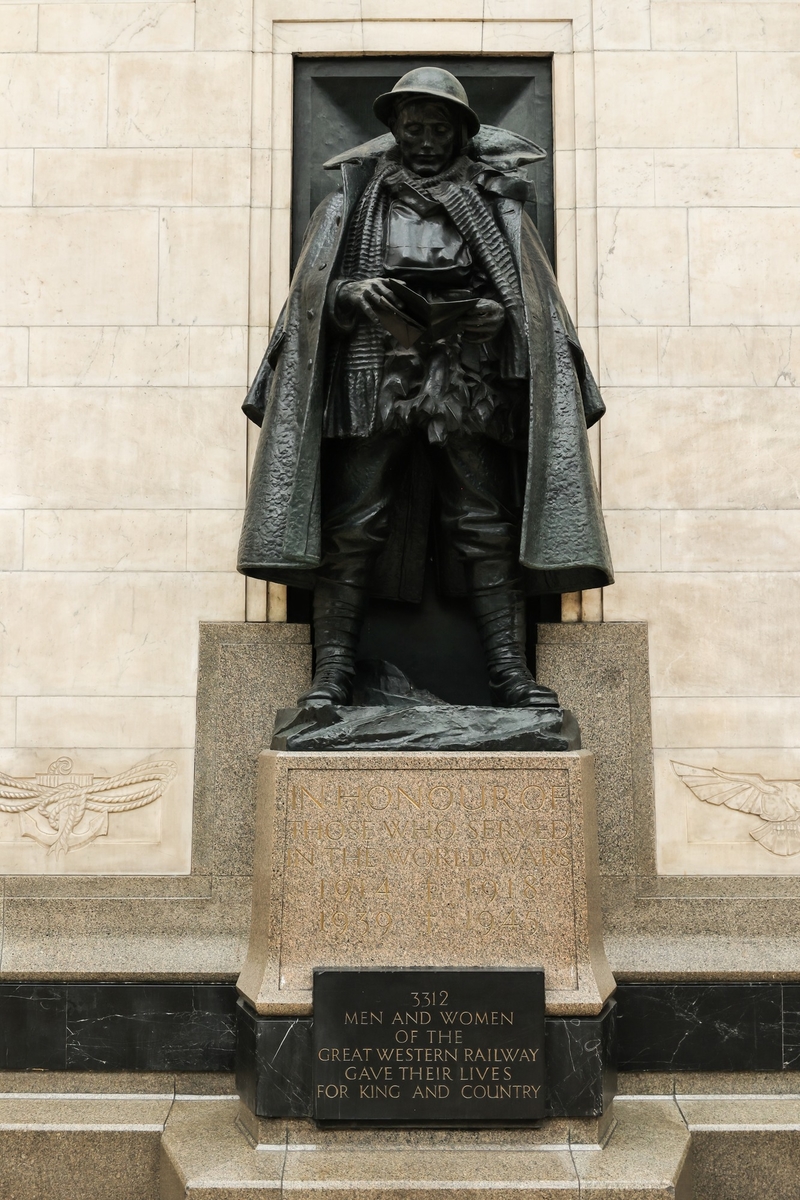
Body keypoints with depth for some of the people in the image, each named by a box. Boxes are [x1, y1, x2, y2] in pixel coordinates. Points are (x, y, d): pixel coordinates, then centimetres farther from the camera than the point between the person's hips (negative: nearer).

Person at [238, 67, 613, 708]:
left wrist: (492, 312, -8)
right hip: (373, 381, 0)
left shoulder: (495, 207, 19)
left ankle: (511, 669, -3)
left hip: (467, 387, 0)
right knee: (352, 528, -7)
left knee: (487, 528, -5)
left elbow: (531, 302, 14)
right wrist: (352, 294, -8)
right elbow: (315, 293, 14)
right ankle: (333, 672, -2)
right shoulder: (354, 201, 20)